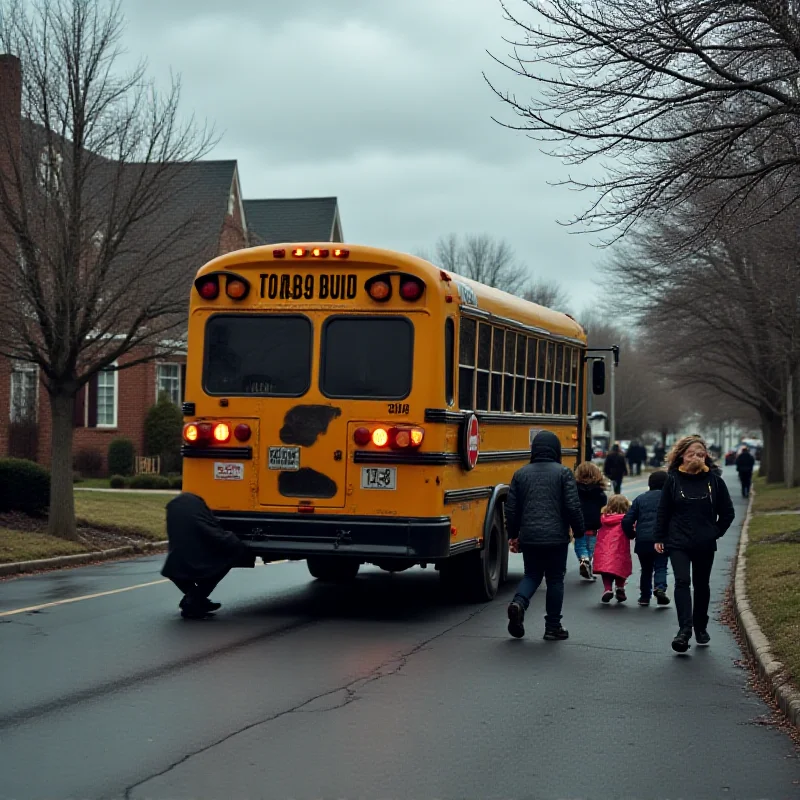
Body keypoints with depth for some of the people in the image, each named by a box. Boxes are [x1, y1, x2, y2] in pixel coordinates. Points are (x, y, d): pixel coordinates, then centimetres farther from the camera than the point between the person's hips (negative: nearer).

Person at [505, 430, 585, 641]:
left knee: (532, 575, 17)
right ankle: (553, 627, 12)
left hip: (529, 537, 3)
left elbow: (511, 509, 7)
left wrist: (513, 535, 18)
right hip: (556, 537, -3)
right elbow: (573, 507, -9)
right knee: (555, 580, 9)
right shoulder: (563, 473, -5)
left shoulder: (521, 474, 5)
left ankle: (519, 602, -12)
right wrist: (579, 531, 5)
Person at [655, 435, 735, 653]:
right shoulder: (673, 479, -4)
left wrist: (715, 533, 2)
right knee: (682, 581, -15)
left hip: (705, 545, 2)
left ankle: (701, 627, 26)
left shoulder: (714, 479, -3)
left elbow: (727, 512, 6)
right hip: (678, 543, -2)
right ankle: (684, 629, -20)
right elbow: (663, 511, 2)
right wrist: (659, 538, 1)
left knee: (701, 585, 13)